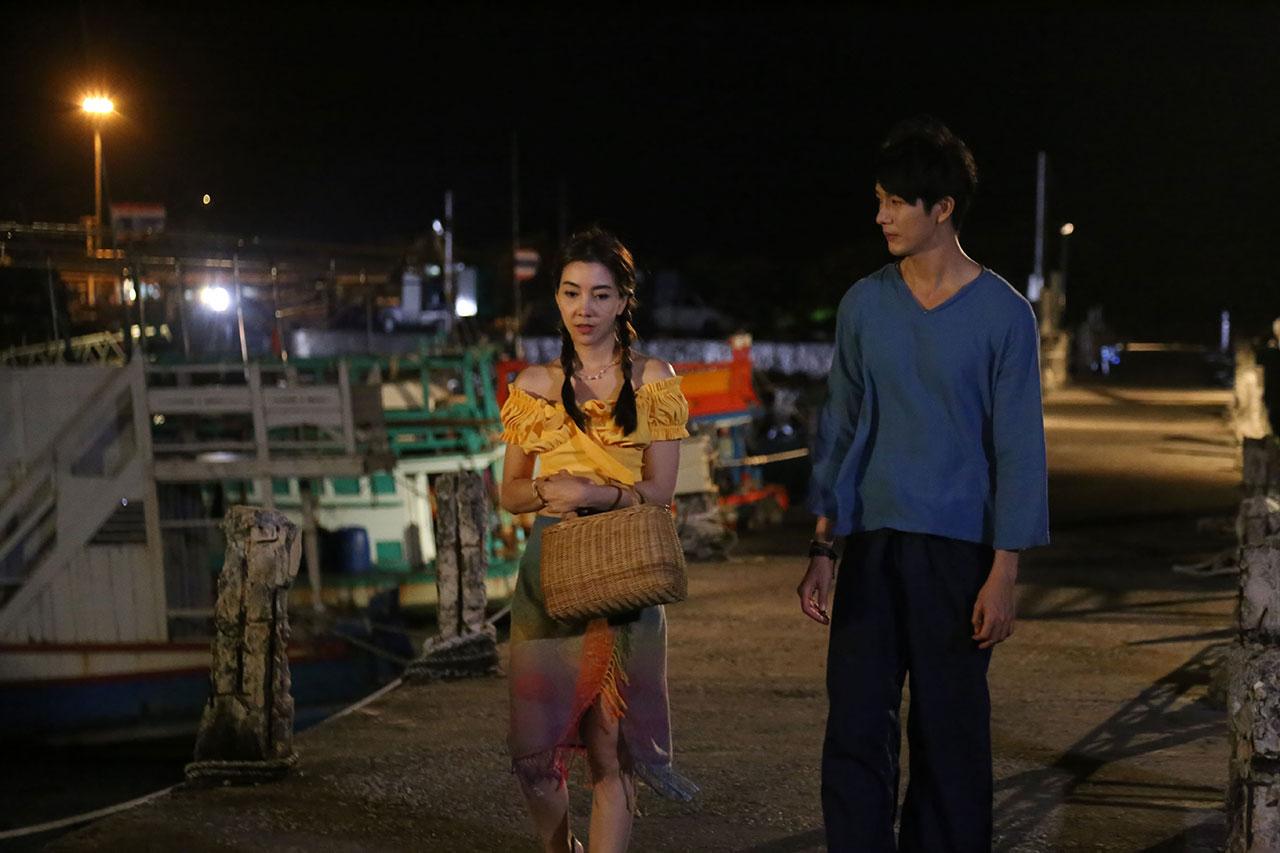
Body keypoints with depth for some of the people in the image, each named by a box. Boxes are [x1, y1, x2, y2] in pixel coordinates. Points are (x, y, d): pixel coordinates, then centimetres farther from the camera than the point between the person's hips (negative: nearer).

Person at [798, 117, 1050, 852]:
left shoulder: (1002, 313, -4)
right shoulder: (864, 305, 6)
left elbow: (1019, 450, -4)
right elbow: (839, 431, 11)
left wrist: (1004, 574, -9)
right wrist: (823, 550, 6)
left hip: (958, 547, -3)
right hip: (871, 543, 3)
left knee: (950, 735, 4)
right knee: (856, 730, 0)